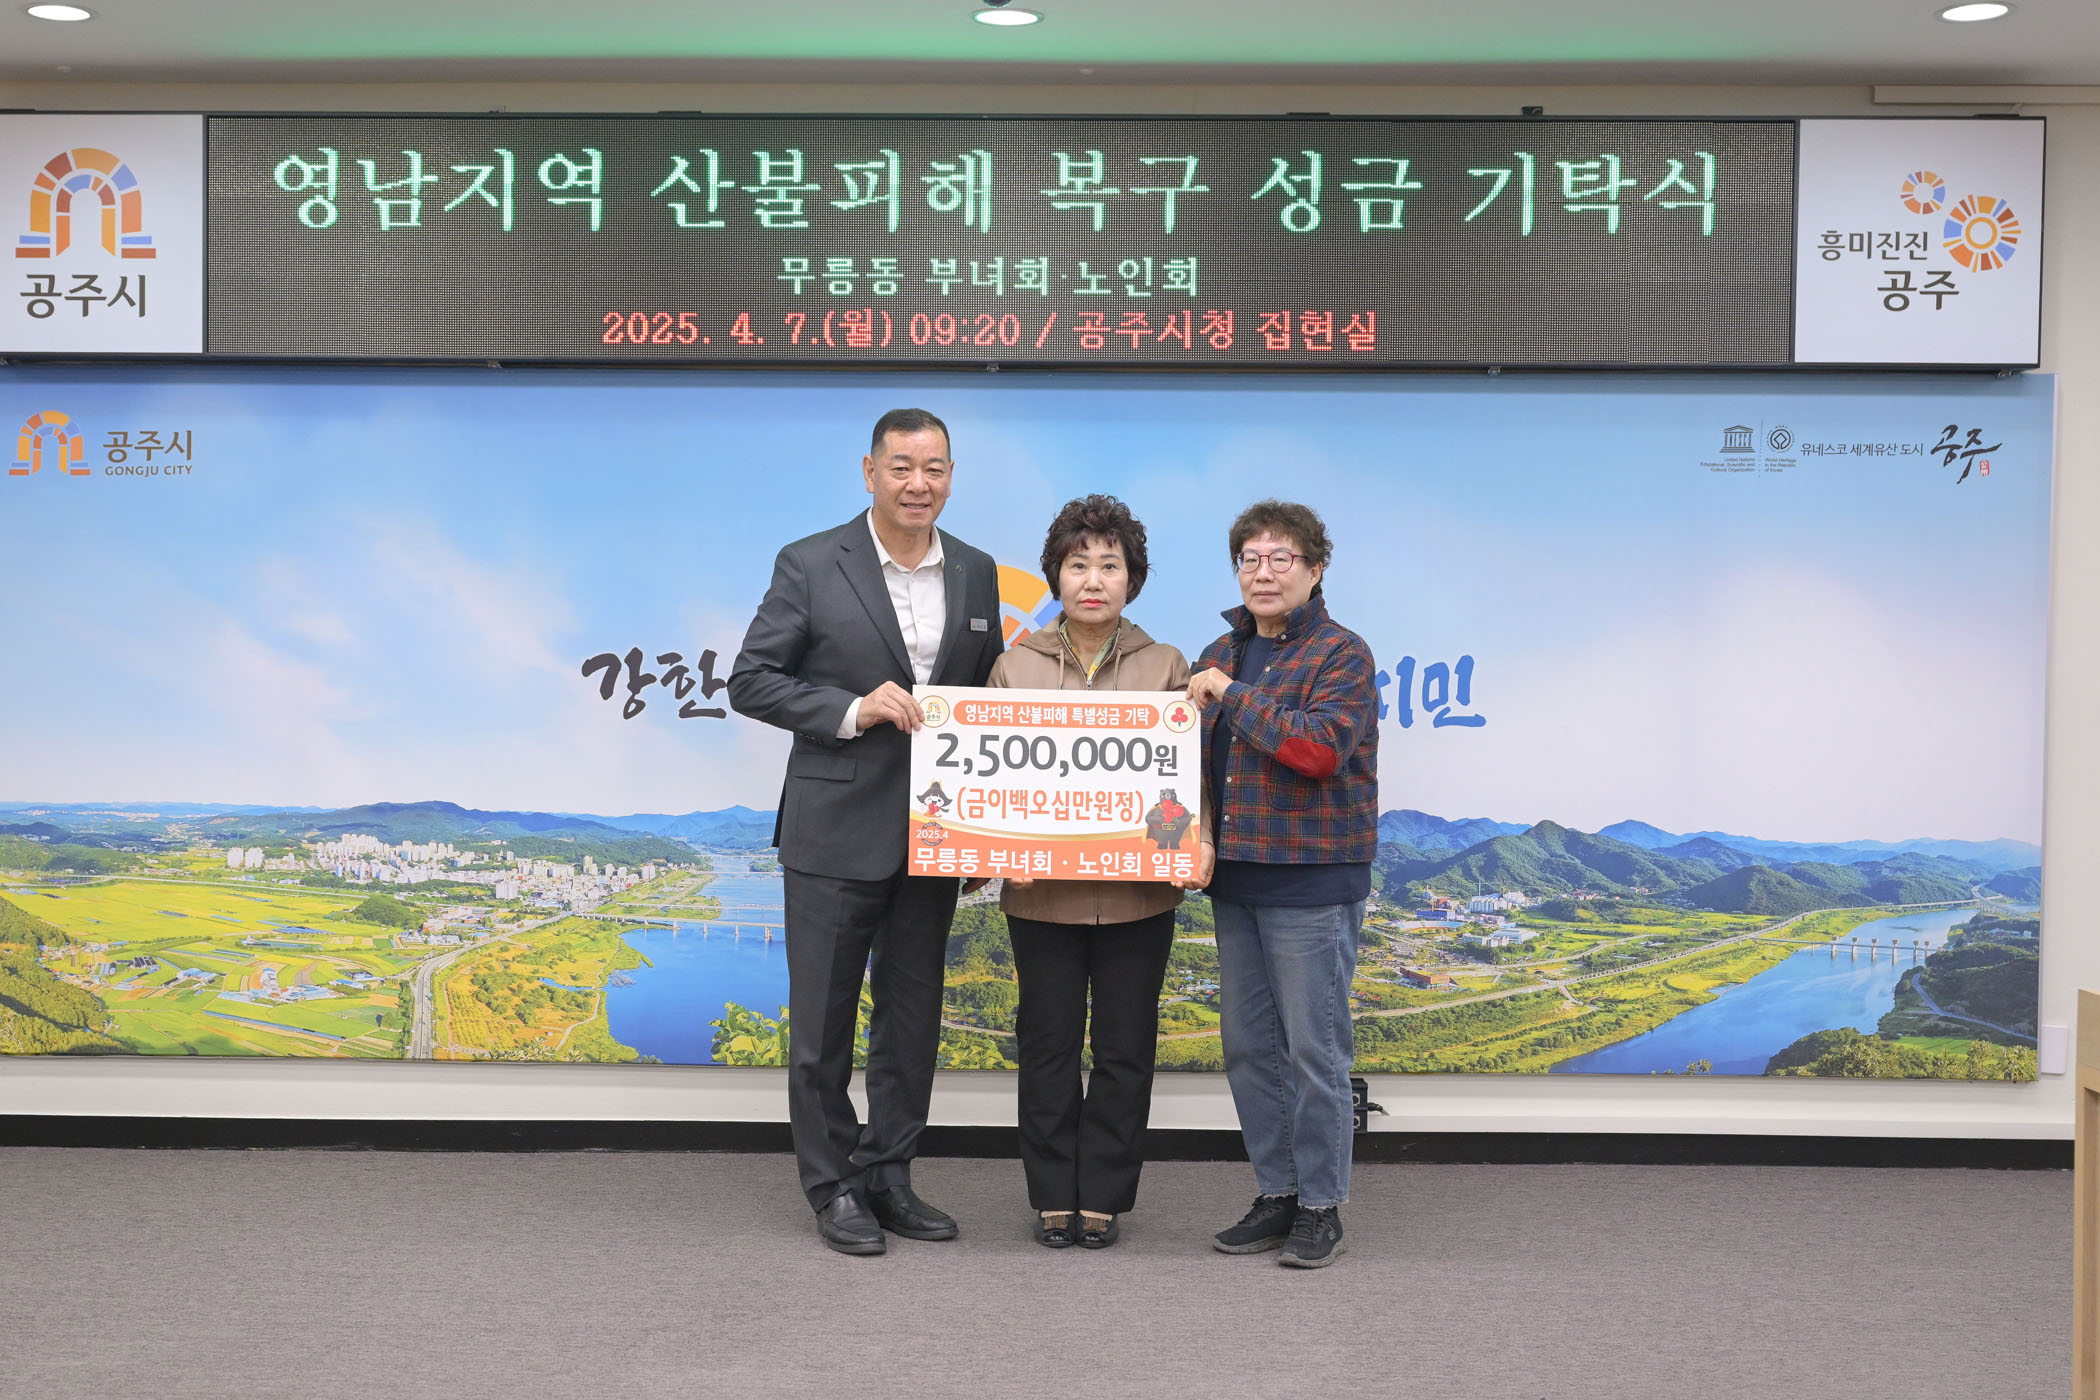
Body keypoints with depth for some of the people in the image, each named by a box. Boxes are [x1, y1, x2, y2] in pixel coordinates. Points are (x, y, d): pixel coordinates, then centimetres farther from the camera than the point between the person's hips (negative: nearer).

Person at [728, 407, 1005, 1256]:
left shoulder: (976, 574, 7)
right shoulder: (810, 566, -6)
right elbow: (751, 681, -7)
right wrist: (853, 710, -19)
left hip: (933, 834, 4)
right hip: (836, 833, -4)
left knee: (912, 1018, 12)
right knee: (823, 1020, 4)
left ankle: (888, 1176, 25)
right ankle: (833, 1186, 17)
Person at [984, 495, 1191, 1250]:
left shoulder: (1166, 668, 5)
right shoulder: (1015, 666, 5)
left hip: (1137, 893, 0)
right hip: (1043, 892, 0)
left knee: (1124, 1048, 7)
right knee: (1048, 1045, 8)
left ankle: (1102, 1196, 20)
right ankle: (1053, 1196, 20)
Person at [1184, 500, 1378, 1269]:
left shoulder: (1341, 655, -6)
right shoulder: (1220, 655, 14)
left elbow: (1318, 747, -22)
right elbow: (1198, 761, 19)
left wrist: (1233, 695, -16)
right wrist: (1199, 834, 1)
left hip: (1313, 882, -7)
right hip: (1235, 879, 7)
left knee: (1315, 1049, -2)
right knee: (1248, 1046, 11)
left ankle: (1321, 1207, 9)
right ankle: (1277, 1193, 23)